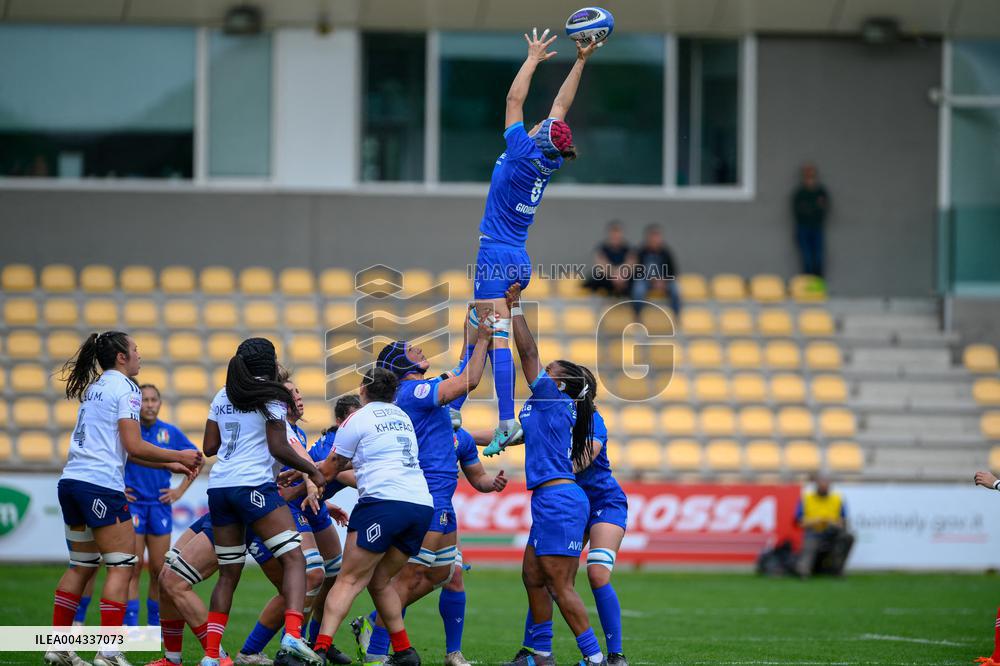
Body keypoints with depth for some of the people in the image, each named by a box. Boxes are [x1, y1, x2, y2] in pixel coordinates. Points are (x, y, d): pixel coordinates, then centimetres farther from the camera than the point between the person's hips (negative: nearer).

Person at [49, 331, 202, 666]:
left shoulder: (95, 387, 20)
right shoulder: (123, 388, -6)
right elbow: (134, 447, -13)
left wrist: (169, 465, 21)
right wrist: (179, 456, -1)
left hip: (72, 481, 9)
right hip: (101, 485, -9)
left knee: (82, 565, 16)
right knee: (122, 566, -4)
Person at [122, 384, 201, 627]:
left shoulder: (171, 433, 4)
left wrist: (181, 490, 10)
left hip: (160, 505, 3)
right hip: (132, 504, -3)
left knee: (159, 570, 5)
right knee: (133, 568, -7)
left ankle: (155, 626, 15)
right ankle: (130, 627, -5)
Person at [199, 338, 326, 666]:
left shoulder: (223, 396, 16)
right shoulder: (270, 395, -2)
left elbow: (209, 447, 16)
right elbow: (278, 448, -9)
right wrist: (312, 470, 2)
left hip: (219, 486, 7)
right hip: (254, 485, -7)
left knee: (228, 573, 13)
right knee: (293, 558, -8)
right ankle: (292, 633, -29)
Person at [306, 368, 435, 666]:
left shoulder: (358, 420, 4)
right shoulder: (402, 417, 25)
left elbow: (329, 470, 12)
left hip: (383, 501, -6)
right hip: (422, 505, 6)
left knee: (349, 580, -8)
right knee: (379, 580, 17)